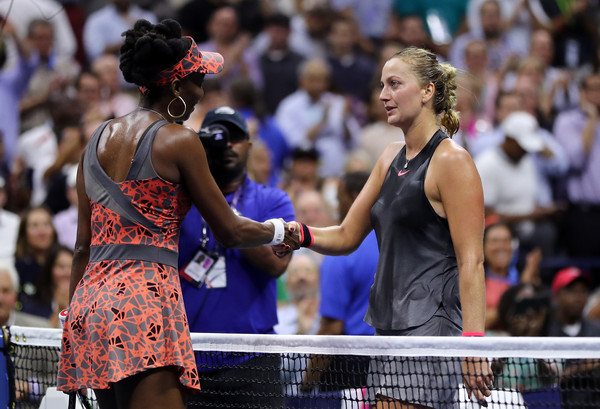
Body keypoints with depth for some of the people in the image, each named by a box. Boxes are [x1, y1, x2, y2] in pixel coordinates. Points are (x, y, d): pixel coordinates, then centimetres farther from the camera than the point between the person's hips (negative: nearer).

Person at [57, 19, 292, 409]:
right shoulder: (179, 141, -3)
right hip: (146, 296, -8)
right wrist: (279, 230, 22)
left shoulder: (99, 138, 16)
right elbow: (230, 231, 3)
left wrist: (73, 316, 22)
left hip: (90, 297, 8)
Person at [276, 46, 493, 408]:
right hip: (391, 325, 9)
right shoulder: (391, 158, 16)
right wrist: (303, 235, -2)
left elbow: (472, 262, -15)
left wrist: (473, 345, -21)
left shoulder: (451, 160, -10)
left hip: (431, 324, -9)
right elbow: (347, 236, 20)